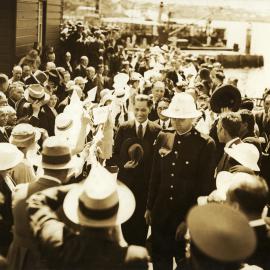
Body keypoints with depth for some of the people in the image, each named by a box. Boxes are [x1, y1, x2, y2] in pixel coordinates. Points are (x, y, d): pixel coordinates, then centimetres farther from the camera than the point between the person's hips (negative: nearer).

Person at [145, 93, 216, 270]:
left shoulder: (206, 144, -12)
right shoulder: (163, 138, 2)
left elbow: (206, 185, -11)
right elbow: (155, 175, 9)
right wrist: (150, 207, 11)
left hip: (188, 215, -4)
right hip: (161, 213, 4)